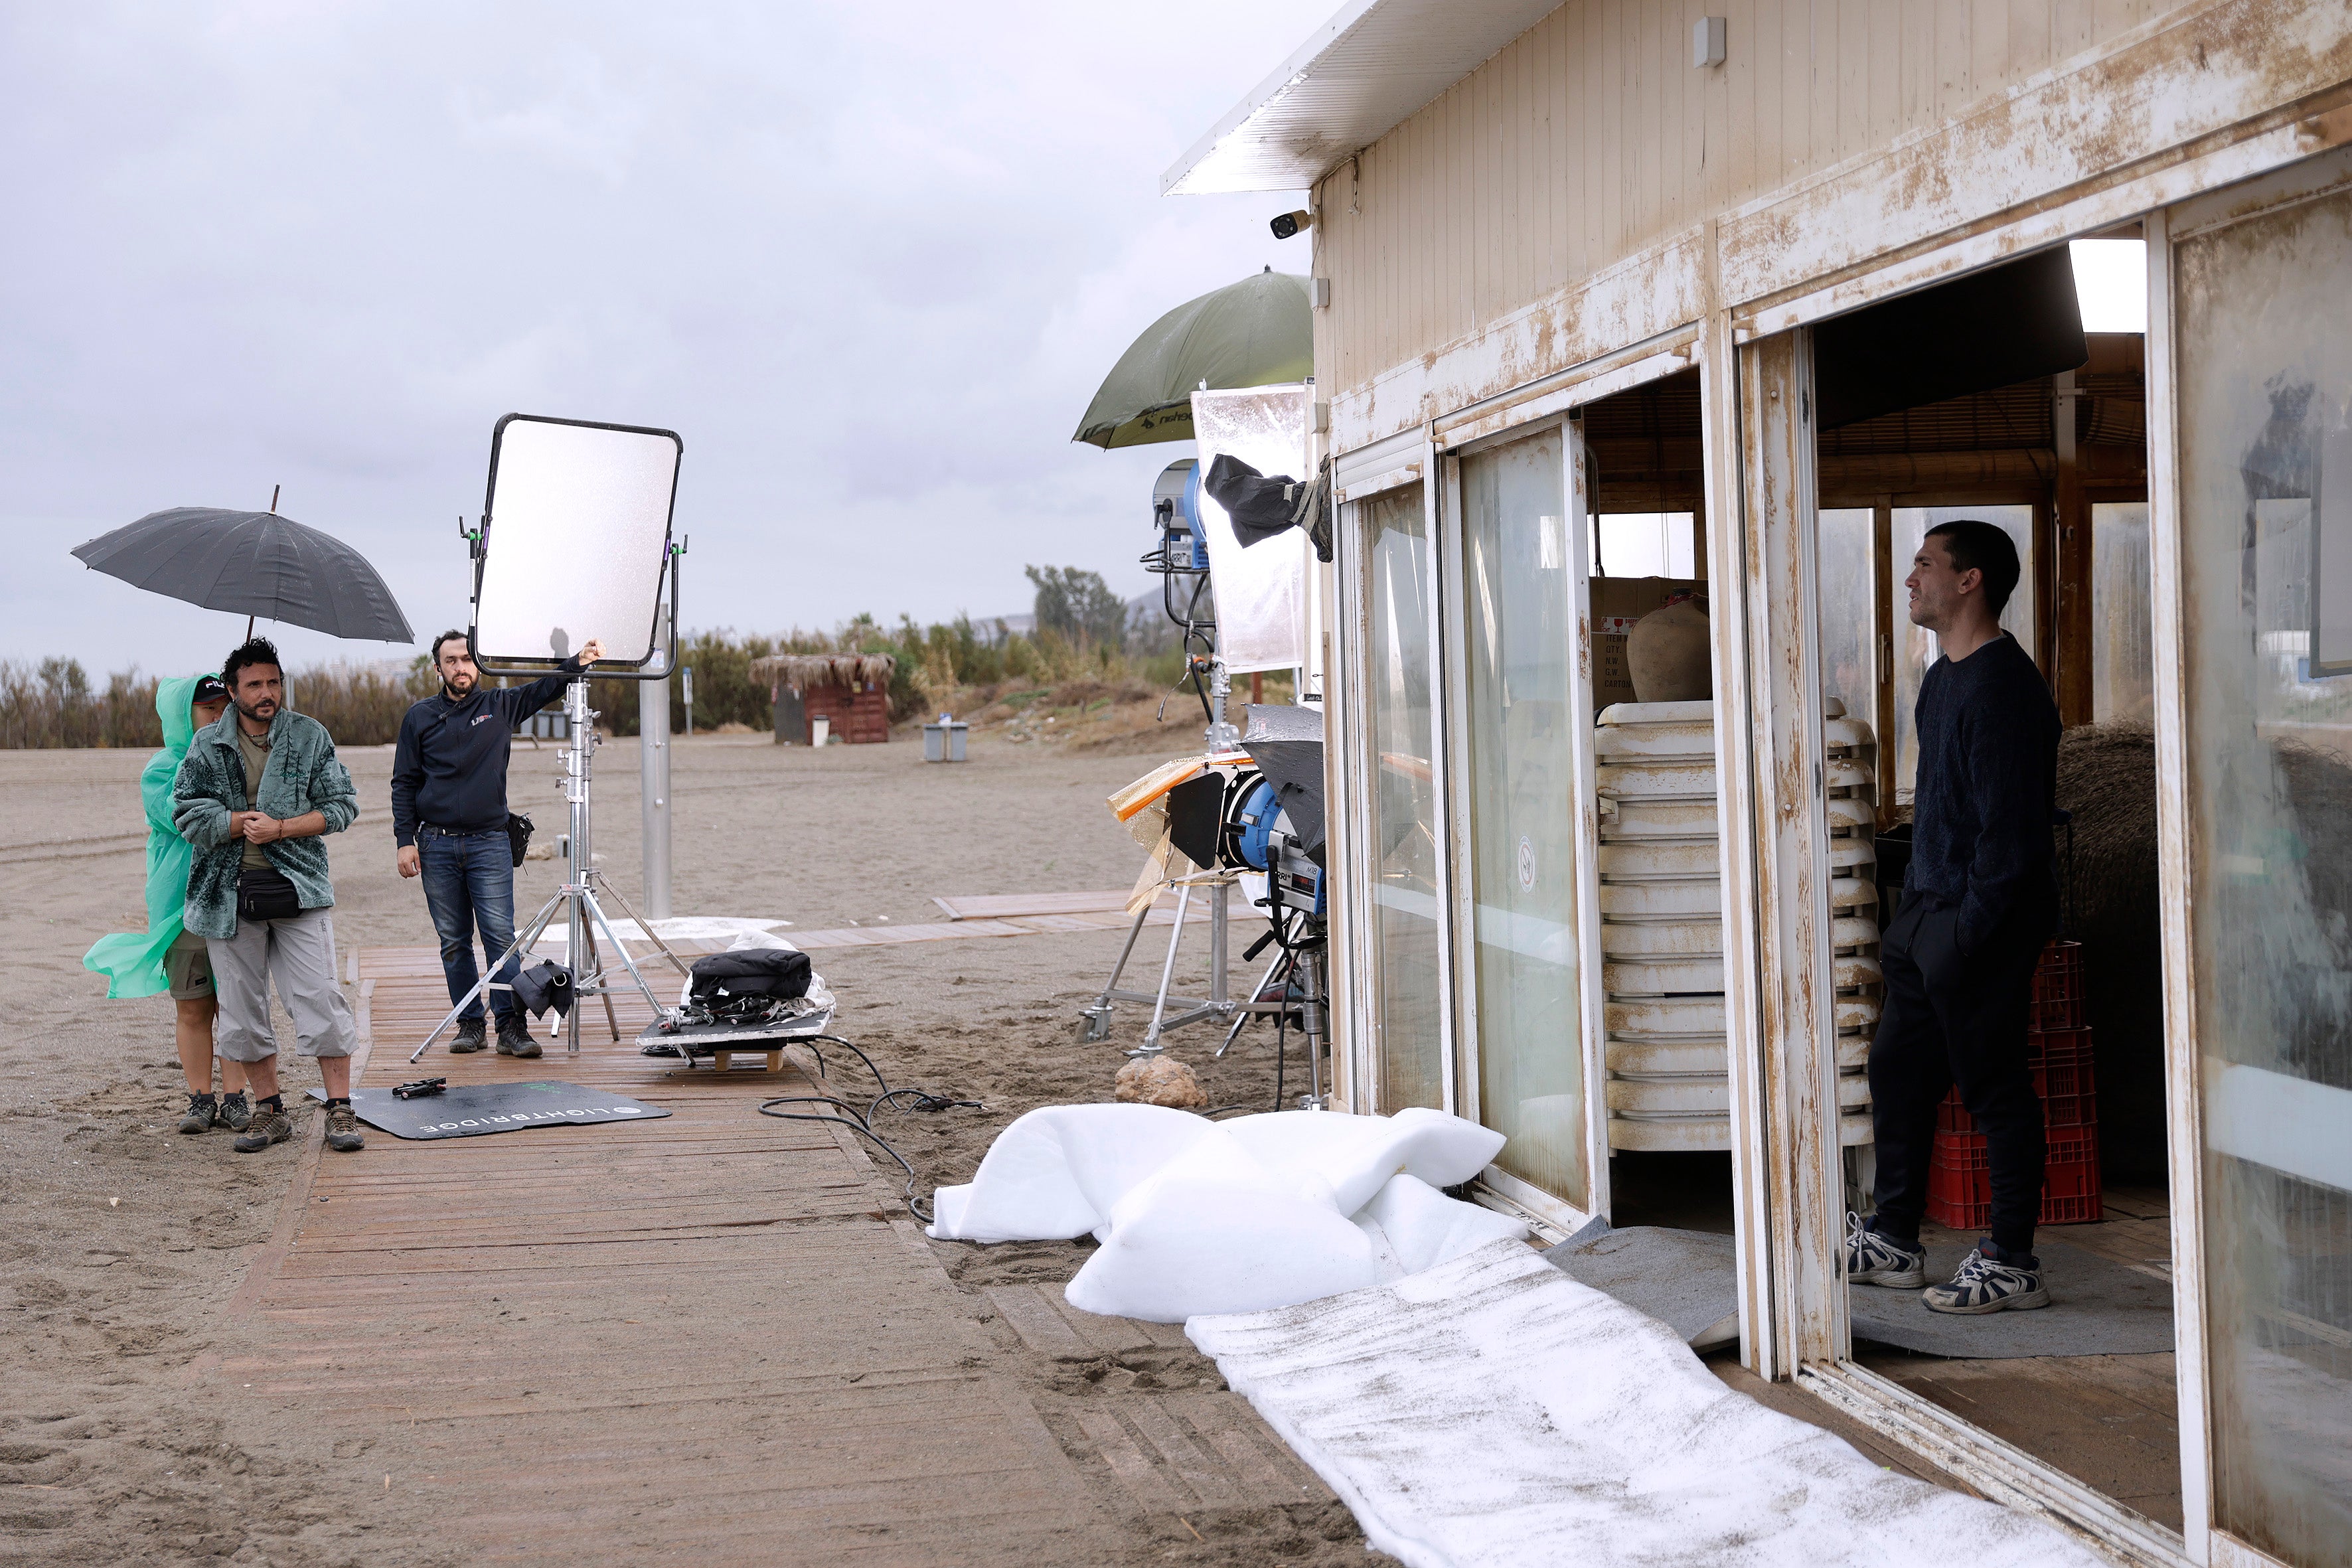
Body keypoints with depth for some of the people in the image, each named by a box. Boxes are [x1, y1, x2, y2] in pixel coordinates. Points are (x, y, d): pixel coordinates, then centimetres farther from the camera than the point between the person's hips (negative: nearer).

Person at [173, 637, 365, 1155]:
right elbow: (186, 813, -1)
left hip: (298, 887, -2)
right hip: (229, 893, 2)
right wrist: (242, 822, -13)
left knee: (320, 999, -5)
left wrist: (280, 828, -12)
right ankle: (269, 1110, 19)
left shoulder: (311, 737, 3)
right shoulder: (207, 745, 4)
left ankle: (340, 1110, 1)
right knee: (242, 1009, 7)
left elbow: (341, 805, -1)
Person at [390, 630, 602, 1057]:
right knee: (453, 941, 4)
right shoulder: (419, 717, 9)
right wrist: (404, 840, 0)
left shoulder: (501, 706, 9)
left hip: (489, 842, -1)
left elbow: (543, 689, 6)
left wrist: (577, 663, -15)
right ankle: (469, 1024, 12)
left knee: (500, 936, -10)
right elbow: (404, 783, 9)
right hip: (436, 845, 1)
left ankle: (512, 1026, -9)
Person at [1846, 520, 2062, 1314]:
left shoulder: (2003, 685, -18)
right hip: (1931, 910, 10)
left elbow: (2010, 825, -21)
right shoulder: (1944, 677, 14)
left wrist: (1967, 932, -22)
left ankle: (2013, 1264, 8)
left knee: (1995, 1088, -2)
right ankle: (1894, 1242, 25)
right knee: (1897, 1070, 14)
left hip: (1984, 922, -10)